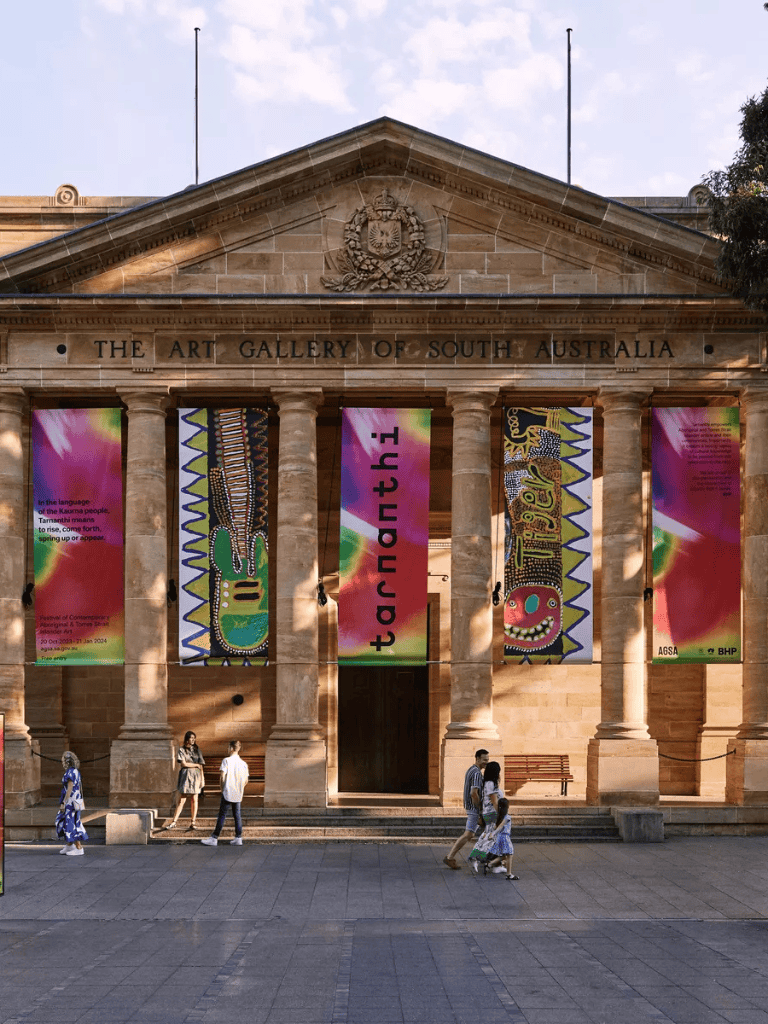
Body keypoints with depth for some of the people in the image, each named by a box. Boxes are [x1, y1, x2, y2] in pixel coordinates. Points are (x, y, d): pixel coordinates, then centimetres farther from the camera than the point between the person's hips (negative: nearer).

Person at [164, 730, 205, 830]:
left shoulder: (197, 750, 13)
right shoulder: (182, 750, 4)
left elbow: (201, 766, 12)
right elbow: (184, 764, -7)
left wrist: (202, 778, 5)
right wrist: (196, 765, 0)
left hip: (196, 776, 2)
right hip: (185, 776, -2)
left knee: (194, 799, -1)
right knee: (181, 800, -6)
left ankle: (193, 822, 3)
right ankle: (174, 822, -3)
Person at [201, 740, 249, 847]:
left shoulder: (226, 760, -8)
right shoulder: (243, 763, 5)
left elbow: (223, 776, -12)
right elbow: (246, 780, 6)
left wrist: (222, 789, 1)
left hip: (228, 793, -5)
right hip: (238, 794, 5)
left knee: (222, 815, -1)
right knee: (237, 815, 11)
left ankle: (214, 838, 1)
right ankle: (238, 838, 10)